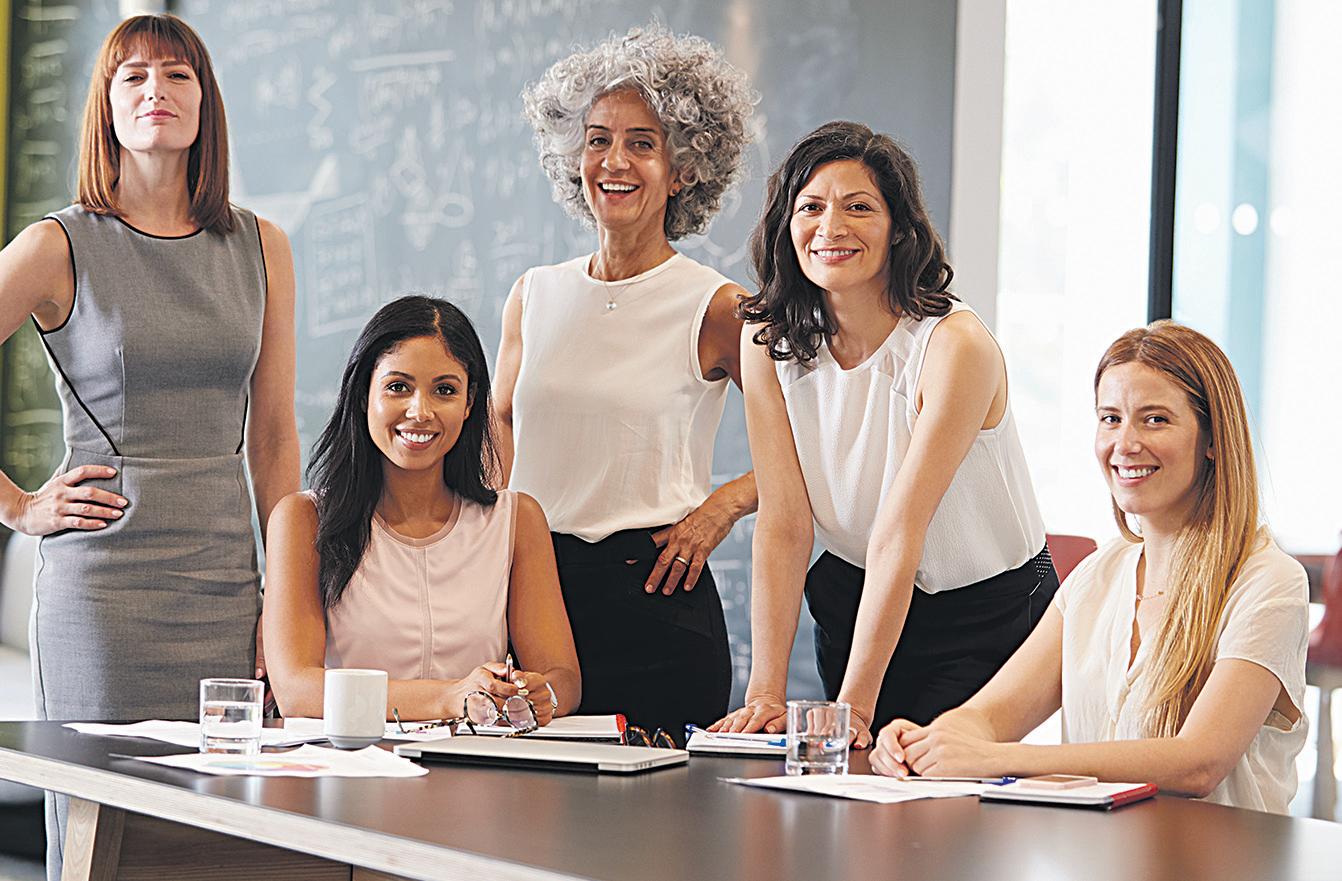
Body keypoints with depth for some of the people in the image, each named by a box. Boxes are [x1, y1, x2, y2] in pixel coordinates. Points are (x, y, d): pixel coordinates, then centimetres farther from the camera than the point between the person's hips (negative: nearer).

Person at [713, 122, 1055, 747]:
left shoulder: (957, 345, -23)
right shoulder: (768, 341, -8)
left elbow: (899, 531, -27)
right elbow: (783, 523, -12)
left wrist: (856, 703, -28)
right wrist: (765, 693, -20)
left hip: (987, 617, -4)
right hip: (852, 600, 4)